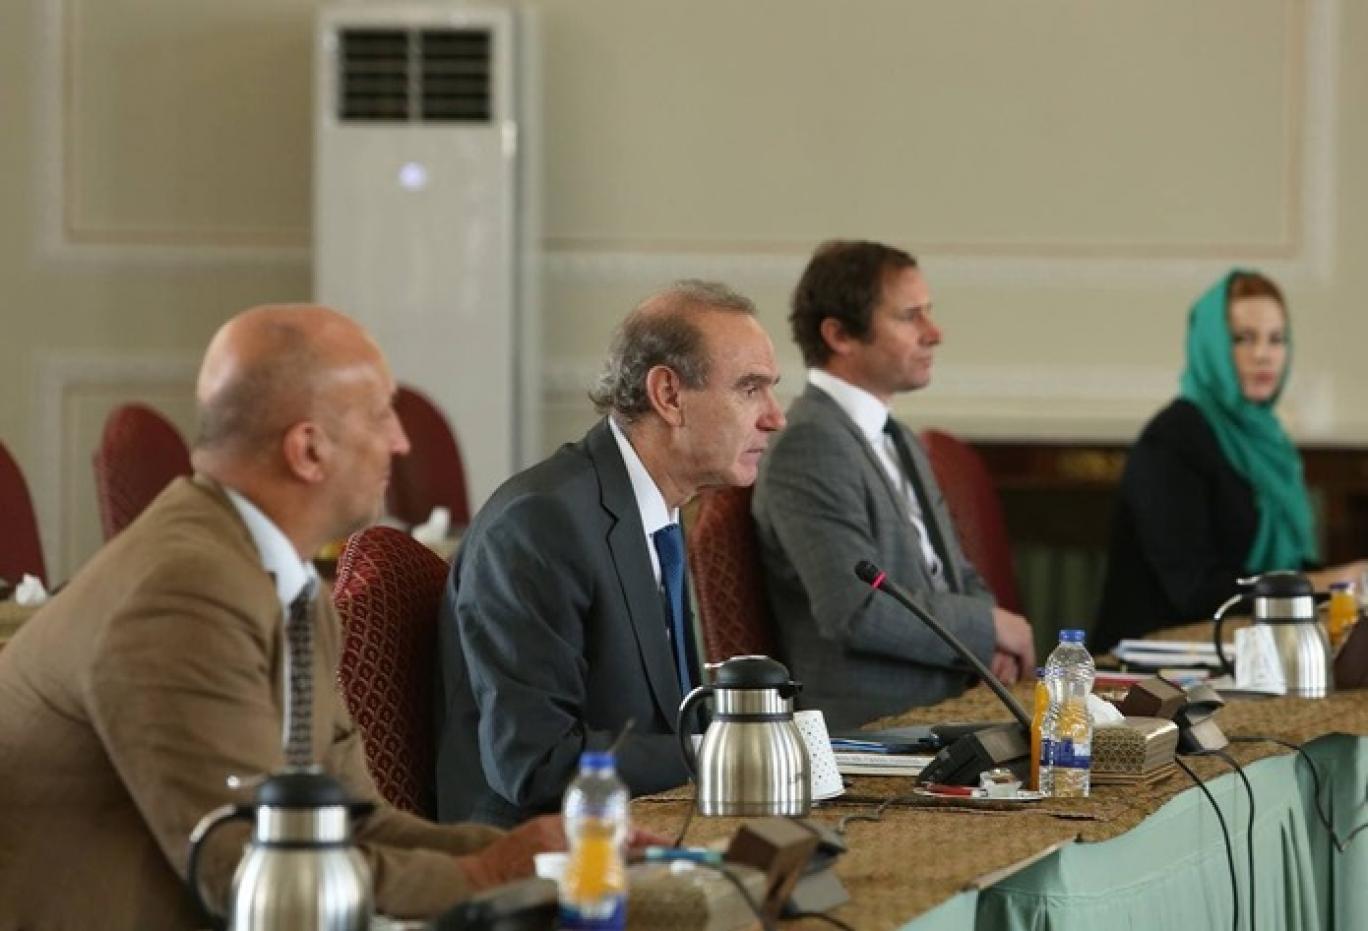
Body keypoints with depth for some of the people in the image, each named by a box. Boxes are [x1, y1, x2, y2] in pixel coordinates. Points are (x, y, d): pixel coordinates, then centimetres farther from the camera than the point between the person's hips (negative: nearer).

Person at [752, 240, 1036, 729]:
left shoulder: (903, 445, 19)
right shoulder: (808, 446, -12)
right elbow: (856, 611, -21)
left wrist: (993, 644, 1)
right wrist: (990, 626, -8)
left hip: (942, 714, 9)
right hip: (864, 723, -9)